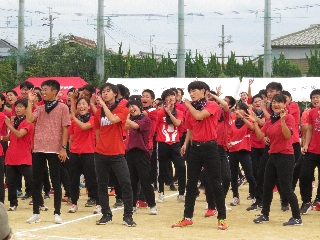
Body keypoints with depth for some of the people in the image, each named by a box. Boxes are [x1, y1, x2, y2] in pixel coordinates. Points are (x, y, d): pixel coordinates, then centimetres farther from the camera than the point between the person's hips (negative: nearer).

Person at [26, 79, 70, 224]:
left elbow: (65, 128, -3)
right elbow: (29, 120, -6)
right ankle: (36, 213, 11)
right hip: (38, 149, 5)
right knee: (36, 181, 5)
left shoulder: (62, 108, 0)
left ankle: (57, 213, 6)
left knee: (55, 181, 1)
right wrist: (30, 102, -5)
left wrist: (63, 148, -9)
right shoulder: (39, 109, 12)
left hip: (54, 150, -4)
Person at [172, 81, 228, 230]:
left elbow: (199, 116, -24)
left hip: (210, 147, -5)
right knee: (191, 183, 8)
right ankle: (187, 217, 15)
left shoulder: (212, 105, -7)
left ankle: (222, 218, 5)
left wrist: (189, 105, -8)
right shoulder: (190, 110, 10)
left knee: (216, 183, -2)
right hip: (195, 148, 5)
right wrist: (185, 143, 6)